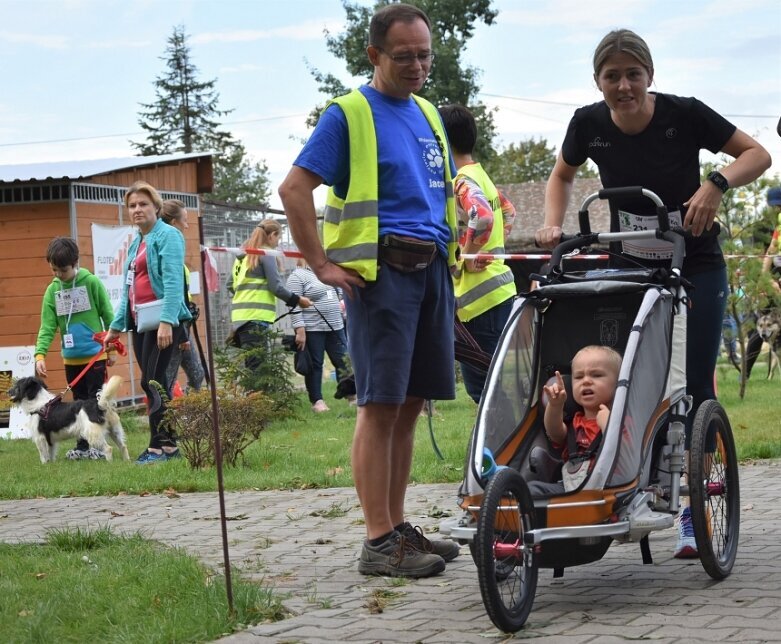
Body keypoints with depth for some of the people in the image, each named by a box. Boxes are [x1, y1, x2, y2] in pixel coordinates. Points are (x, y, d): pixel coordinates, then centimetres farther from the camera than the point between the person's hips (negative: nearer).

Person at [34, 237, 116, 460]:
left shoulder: (92, 282, -9)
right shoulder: (52, 290, 0)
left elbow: (108, 316, -3)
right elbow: (47, 326, -4)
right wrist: (40, 354, -16)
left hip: (95, 355, -4)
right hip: (70, 358, 4)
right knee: (79, 401, 11)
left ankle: (98, 444, 6)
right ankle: (82, 446, 17)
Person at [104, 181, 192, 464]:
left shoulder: (167, 235, -7)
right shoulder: (136, 243, 19)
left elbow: (173, 280, -16)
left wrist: (166, 321, -24)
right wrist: (116, 326, 21)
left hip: (162, 321, -8)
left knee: (152, 382, -10)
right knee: (153, 384, 7)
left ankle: (158, 446, -6)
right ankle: (170, 444, 12)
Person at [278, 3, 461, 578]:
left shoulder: (428, 115, 19)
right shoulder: (350, 113, -3)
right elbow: (295, 188, -9)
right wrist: (323, 267, -12)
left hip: (432, 268, 7)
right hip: (382, 268, -7)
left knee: (411, 404, 9)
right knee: (381, 404, -8)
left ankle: (399, 526, 16)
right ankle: (380, 543, -7)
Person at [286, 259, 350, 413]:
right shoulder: (297, 276, -7)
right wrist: (300, 331, -20)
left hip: (335, 327, 6)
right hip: (312, 330, -6)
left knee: (343, 362, 5)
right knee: (315, 365, 1)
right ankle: (317, 401, 7)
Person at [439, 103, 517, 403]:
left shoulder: (463, 182, -13)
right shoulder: (481, 176, 16)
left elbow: (482, 219, -31)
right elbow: (507, 211, 31)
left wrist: (465, 259, -18)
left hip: (480, 295, -10)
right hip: (496, 289, 10)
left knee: (482, 382, -8)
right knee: (477, 381, 13)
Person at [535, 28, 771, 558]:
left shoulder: (684, 115, -17)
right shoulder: (589, 124, -9)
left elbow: (758, 155, -10)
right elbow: (562, 176, 12)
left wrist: (717, 184, -28)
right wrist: (554, 224, -6)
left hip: (695, 269, -2)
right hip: (629, 269, 3)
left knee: (694, 387, -4)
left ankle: (694, 511, 3)